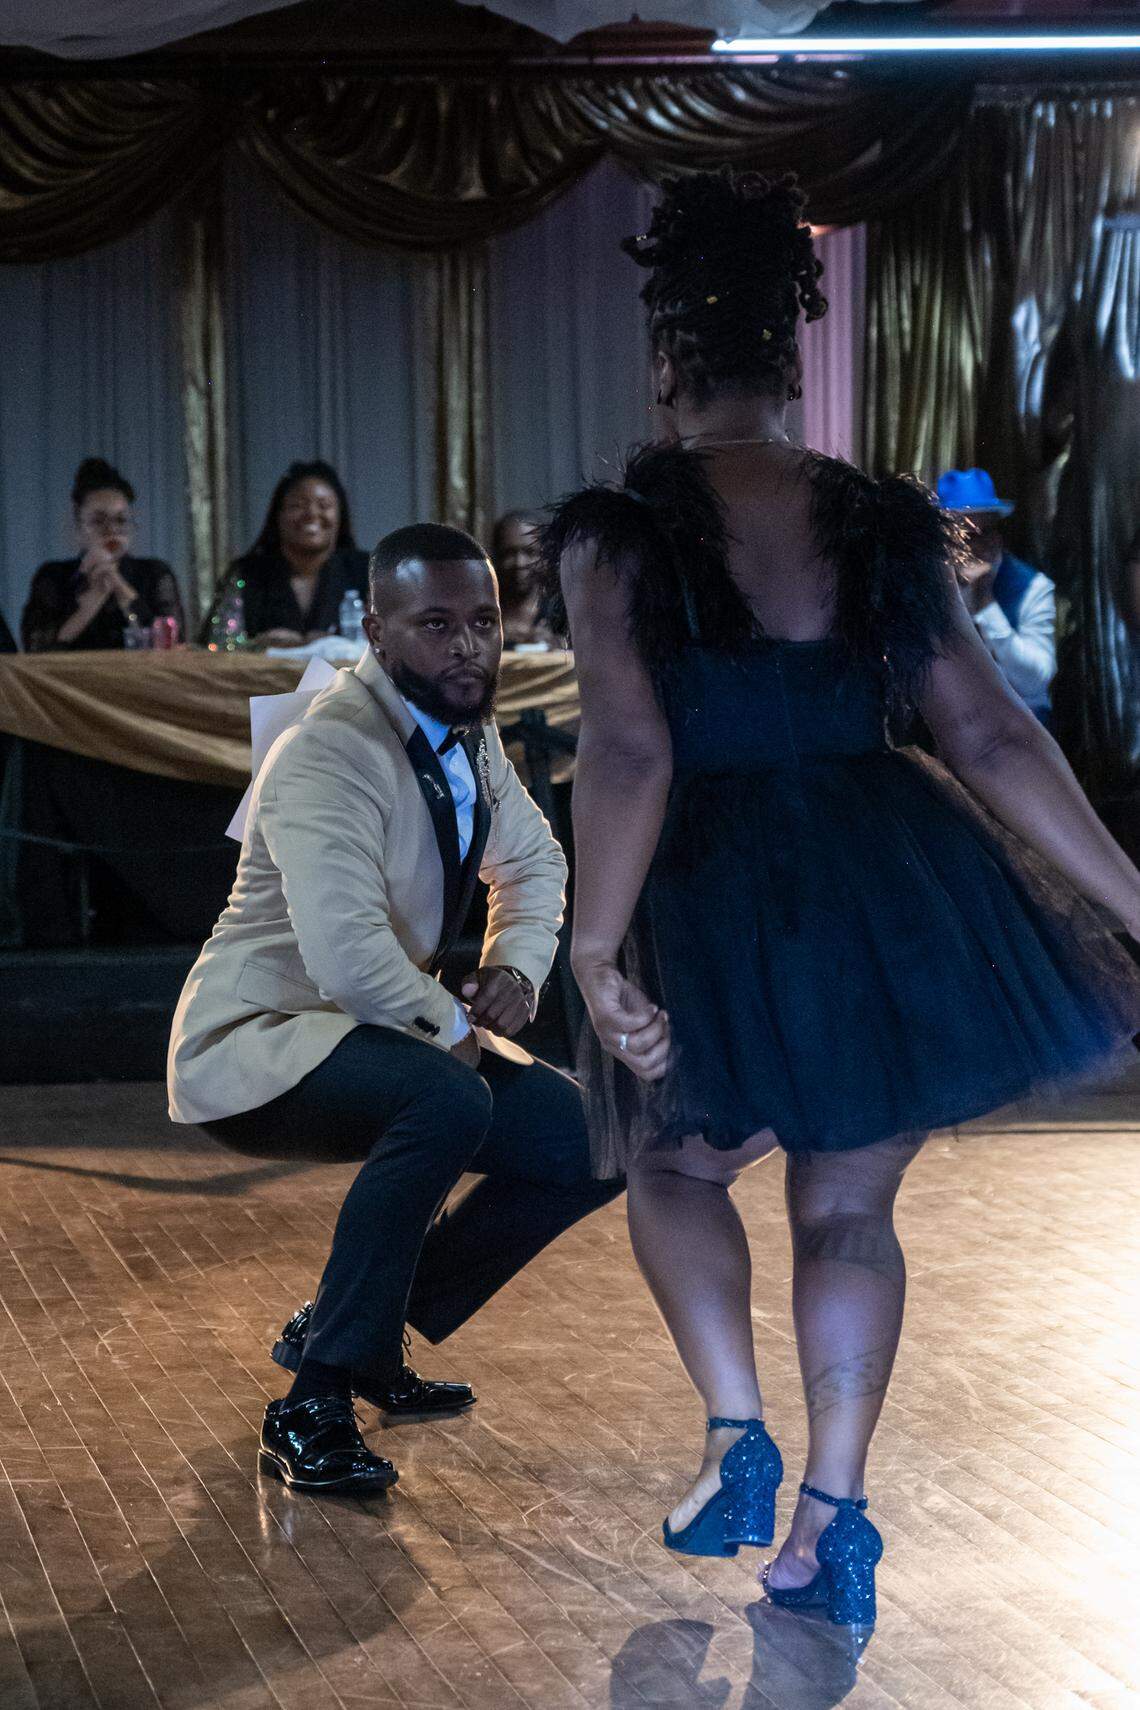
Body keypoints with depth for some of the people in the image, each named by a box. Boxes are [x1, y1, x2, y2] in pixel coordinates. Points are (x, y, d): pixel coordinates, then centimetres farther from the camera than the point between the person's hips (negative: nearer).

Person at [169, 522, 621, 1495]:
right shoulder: (328, 756, -24)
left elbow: (533, 861, 21)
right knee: (447, 1099, -37)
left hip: (394, 1030, 9)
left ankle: (356, 1332, 10)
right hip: (257, 1044, -9)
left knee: (587, 1145, -3)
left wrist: (515, 966, 1)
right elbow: (348, 957, -34)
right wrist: (457, 1028, -18)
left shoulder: (466, 732, 5)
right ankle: (313, 1405, -26)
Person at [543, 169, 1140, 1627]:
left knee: (677, 1169, 23)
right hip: (898, 886, 3)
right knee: (847, 1205, 16)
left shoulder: (616, 532, -6)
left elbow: (629, 752, -18)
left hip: (719, 897, -3)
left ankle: (735, 1437, 8)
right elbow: (994, 737, 1)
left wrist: (596, 949, -21)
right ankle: (832, 1515, 11)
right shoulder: (884, 525, 4)